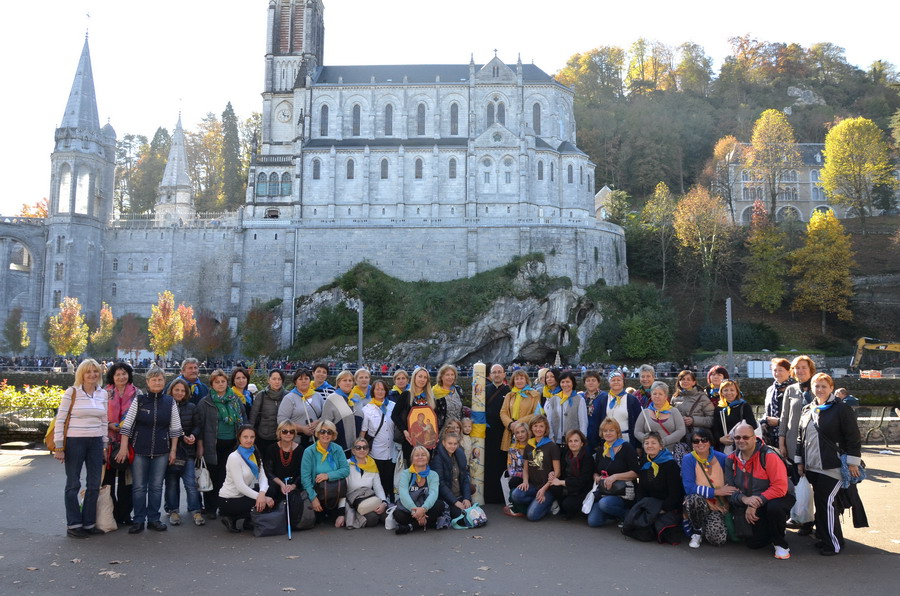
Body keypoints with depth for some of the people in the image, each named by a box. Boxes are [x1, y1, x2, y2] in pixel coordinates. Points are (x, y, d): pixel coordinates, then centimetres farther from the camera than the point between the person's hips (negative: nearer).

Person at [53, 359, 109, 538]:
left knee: (94, 485, 8)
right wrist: (59, 447, -10)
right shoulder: (72, 392, -6)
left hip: (96, 443, 5)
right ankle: (73, 525, 14)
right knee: (73, 484, 5)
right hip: (74, 442, -4)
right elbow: (60, 419, -7)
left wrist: (105, 446, 11)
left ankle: (89, 523, 19)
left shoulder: (103, 394, 7)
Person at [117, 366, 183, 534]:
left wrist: (173, 450, 3)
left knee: (156, 486, 7)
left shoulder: (170, 402, 2)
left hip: (161, 451, 1)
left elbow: (175, 428, 6)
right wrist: (124, 447, -9)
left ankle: (153, 519, 17)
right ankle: (138, 520, 14)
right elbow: (127, 424, -4)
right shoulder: (138, 400, -2)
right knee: (139, 486, 4)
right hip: (140, 450, -1)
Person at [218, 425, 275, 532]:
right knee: (264, 505, -21)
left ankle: (248, 521, 5)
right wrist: (260, 497, -26)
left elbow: (262, 477, -5)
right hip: (228, 500, -7)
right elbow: (240, 486, -23)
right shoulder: (234, 457, -18)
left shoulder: (255, 454, 5)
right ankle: (232, 518, -2)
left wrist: (262, 494, -25)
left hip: (243, 495, 7)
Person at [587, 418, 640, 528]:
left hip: (622, 493, -6)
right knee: (593, 521, -12)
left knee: (605, 503, -35)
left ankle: (628, 514, -7)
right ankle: (615, 514, 16)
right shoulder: (601, 451, 14)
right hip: (603, 492, 6)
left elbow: (635, 473, -12)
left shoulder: (626, 447, -4)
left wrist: (615, 476, -22)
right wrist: (596, 477, -1)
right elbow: (595, 472, 22)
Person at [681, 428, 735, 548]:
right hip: (697, 504, -2)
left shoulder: (721, 458, -2)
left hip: (718, 506, 2)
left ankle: (708, 526, 15)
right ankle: (697, 533, -8)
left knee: (718, 539, -24)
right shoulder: (688, 459, -8)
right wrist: (716, 491, -22)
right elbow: (689, 488, -19)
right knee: (695, 498, -37)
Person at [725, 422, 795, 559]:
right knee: (754, 543, -3)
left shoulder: (768, 456, -23)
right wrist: (744, 499, -28)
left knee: (774, 507, -39)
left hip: (776, 498, -5)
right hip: (752, 507, 5)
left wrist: (756, 503, -29)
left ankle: (780, 544, -12)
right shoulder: (731, 460, -6)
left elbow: (780, 487, -28)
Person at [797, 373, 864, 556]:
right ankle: (823, 536, 21)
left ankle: (833, 543, 3)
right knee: (820, 502, 11)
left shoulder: (841, 409, -7)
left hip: (833, 467, -6)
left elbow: (854, 438, -9)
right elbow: (801, 437, 17)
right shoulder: (807, 410, 12)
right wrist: (800, 461, 14)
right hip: (812, 466, 6)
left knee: (828, 502, -9)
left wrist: (852, 462, -12)